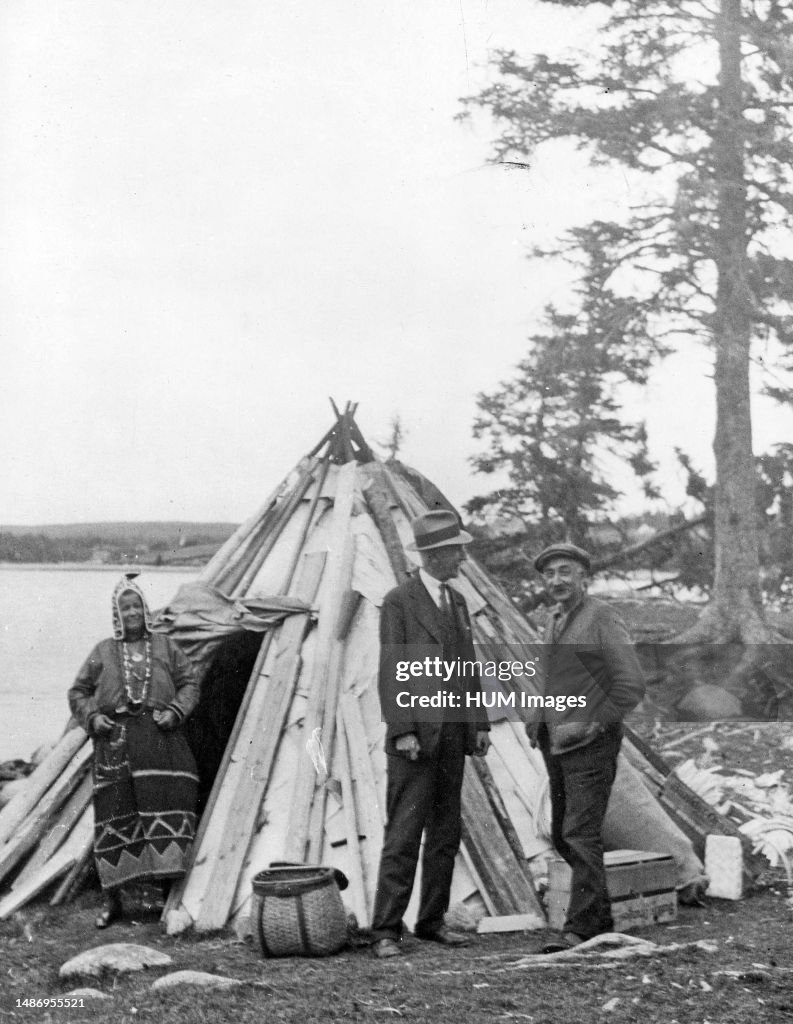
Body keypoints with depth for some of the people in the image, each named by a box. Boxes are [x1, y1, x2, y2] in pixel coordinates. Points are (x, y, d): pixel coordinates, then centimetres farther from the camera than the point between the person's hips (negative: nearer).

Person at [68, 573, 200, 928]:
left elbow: (189, 683, 12)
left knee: (165, 805, -7)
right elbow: (78, 693, 15)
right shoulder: (103, 652, 13)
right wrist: (92, 717, -3)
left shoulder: (165, 647, 14)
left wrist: (175, 711, -5)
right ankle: (112, 898, 7)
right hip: (114, 740, 0)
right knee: (115, 815, -1)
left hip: (159, 736, 0)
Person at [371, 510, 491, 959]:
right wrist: (402, 731, -17)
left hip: (453, 735, 7)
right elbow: (391, 672, -10)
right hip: (415, 737, -7)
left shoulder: (457, 601, 15)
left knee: (446, 833, 9)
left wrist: (480, 723, 10)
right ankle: (386, 930, -5)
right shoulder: (398, 602, -6)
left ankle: (432, 921, 18)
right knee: (404, 835, -7)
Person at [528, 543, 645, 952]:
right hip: (556, 746, 9)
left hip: (591, 746, -9)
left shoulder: (603, 619, -10)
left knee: (581, 836, -12)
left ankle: (580, 929, -10)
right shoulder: (555, 623, 15)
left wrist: (591, 725, -18)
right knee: (562, 836, 12)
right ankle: (601, 916, 25)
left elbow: (632, 685, -15)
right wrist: (538, 721, 11)